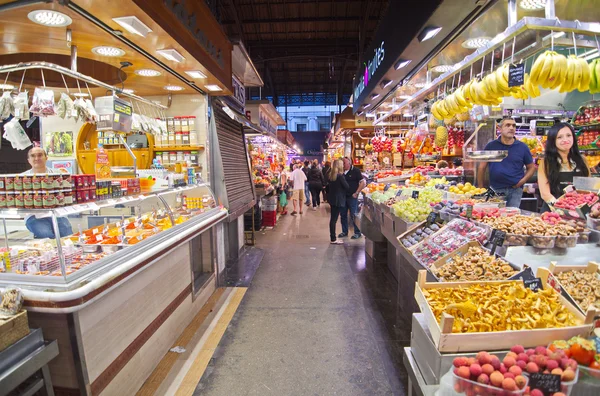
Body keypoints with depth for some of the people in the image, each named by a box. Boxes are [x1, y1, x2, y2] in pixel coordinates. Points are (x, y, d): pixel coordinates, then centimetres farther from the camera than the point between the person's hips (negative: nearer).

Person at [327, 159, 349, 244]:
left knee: (333, 218, 12)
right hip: (339, 200, -8)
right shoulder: (340, 175, -15)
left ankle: (332, 237, 21)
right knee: (334, 219, -4)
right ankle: (333, 239, 2)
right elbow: (347, 186, -10)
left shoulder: (330, 175, 7)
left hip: (332, 199, 8)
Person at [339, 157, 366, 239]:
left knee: (354, 215, 0)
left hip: (352, 197, -6)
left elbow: (363, 183, -10)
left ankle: (357, 232, 13)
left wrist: (356, 193, -13)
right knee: (343, 215, 11)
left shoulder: (355, 171, -7)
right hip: (343, 196, 6)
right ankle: (344, 231, 25)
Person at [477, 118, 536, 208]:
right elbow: (482, 167, 4)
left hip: (515, 190, 1)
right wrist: (480, 188, 1)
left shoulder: (522, 147, 5)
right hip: (495, 190, -1)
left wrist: (522, 181, -7)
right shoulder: (491, 146, 2)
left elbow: (531, 167, 11)